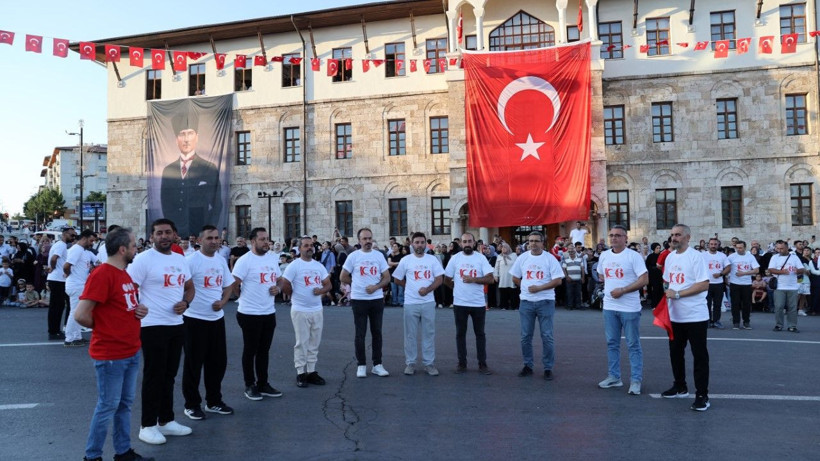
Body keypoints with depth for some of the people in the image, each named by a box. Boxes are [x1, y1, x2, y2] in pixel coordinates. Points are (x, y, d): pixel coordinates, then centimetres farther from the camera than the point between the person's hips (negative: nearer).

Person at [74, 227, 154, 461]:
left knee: (125, 404, 16)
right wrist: (103, 328, -6)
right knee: (107, 406, 2)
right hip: (111, 354, -9)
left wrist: (141, 310, 2)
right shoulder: (101, 275, -19)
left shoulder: (124, 274, 11)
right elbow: (80, 314, -23)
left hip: (132, 352, 9)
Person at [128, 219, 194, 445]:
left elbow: (189, 286, 20)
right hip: (153, 326, -7)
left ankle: (166, 420, 28)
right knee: (153, 376, 1)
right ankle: (147, 425, 14)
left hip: (177, 325, 7)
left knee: (169, 375, 16)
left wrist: (186, 302, 0)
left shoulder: (181, 260, 11)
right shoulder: (143, 259, -11)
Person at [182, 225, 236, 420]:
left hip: (217, 318, 7)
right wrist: (184, 304, -20)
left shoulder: (221, 260, 8)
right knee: (193, 363, 4)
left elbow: (228, 285, 15)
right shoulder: (191, 261, -13)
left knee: (218, 361, 13)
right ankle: (192, 404, 18)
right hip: (195, 319, -6)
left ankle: (214, 401, 28)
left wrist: (223, 302, -1)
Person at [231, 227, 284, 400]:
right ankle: (250, 386, 19)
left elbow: (279, 279, 19)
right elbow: (233, 285, -16)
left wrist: (278, 288, -2)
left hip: (269, 313, 7)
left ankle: (263, 384, 26)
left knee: (264, 350, 15)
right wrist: (245, 298, -4)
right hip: (250, 314, -6)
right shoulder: (244, 260, -14)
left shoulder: (273, 258, 8)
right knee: (250, 350, 7)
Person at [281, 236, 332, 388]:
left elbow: (328, 284, 11)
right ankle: (301, 373, 10)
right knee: (301, 343, 1)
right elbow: (285, 286, -11)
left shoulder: (319, 265, 9)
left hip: (317, 310, 6)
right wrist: (297, 294, 3)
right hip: (300, 310, -5)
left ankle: (311, 371, 20)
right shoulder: (294, 265, -9)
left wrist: (321, 290, -11)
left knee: (314, 343, 11)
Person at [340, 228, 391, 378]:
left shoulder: (379, 256, 3)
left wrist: (376, 286, -15)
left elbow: (387, 278, 2)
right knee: (360, 334, 4)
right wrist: (357, 284, 6)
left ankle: (377, 364, 18)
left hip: (377, 299, 2)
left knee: (377, 332, 9)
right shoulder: (353, 256, -3)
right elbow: (343, 277, 2)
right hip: (359, 300, -2)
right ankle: (361, 365, 14)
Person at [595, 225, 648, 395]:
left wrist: (623, 290, -19)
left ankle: (636, 380, 10)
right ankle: (614, 377, 24)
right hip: (609, 306, 6)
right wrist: (609, 288, 9)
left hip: (629, 308, -6)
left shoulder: (634, 256, -10)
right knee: (612, 343, 13)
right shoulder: (604, 255, 8)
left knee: (633, 345, 3)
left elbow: (644, 279, -15)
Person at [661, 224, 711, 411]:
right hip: (675, 316, 8)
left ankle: (702, 396, 6)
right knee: (675, 352, 16)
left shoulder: (695, 256, -12)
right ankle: (680, 387, 32)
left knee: (700, 356, 0)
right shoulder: (670, 257, 10)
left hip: (695, 316, -7)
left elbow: (704, 284, -19)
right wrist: (665, 294, 3)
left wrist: (677, 294, -20)